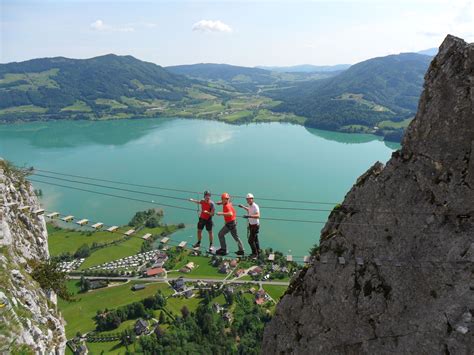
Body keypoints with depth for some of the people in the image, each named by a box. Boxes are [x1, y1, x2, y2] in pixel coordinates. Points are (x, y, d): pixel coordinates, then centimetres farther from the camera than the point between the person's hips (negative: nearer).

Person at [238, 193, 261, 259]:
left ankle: (255, 254, 6)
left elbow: (258, 216, -39)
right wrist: (243, 207, 22)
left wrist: (249, 216, -50)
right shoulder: (250, 206, 4)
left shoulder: (255, 206, -24)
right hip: (251, 224, 9)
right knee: (255, 239, 19)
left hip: (255, 225, -9)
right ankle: (258, 252, 32)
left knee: (251, 240, -7)